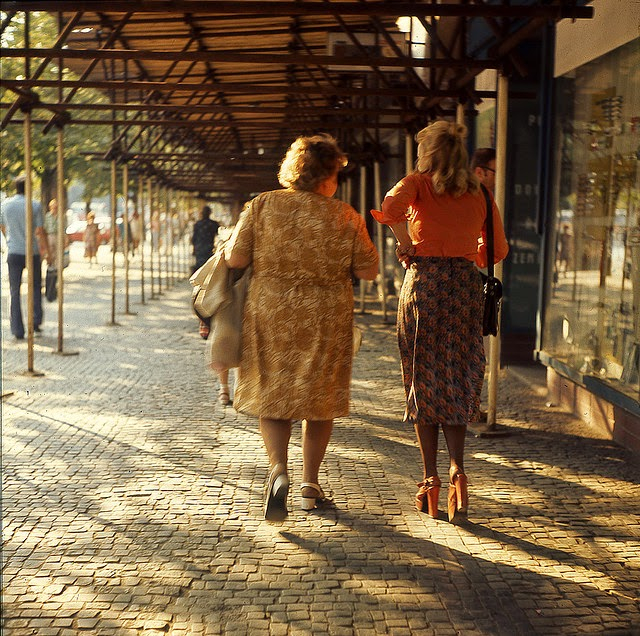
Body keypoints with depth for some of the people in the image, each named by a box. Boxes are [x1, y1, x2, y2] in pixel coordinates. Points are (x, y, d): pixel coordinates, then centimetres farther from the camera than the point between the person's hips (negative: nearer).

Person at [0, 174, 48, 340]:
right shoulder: (35, 206, -9)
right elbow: (40, 232, -11)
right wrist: (46, 250, 0)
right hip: (32, 252, -2)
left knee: (14, 292, 5)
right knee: (36, 287, 19)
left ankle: (17, 330, 2)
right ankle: (36, 321, 14)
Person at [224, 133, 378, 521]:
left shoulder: (262, 205, -5)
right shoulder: (346, 217, -6)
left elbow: (235, 259, -6)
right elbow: (369, 271, -1)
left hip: (271, 314, 0)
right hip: (326, 318, 0)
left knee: (272, 393, 11)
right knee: (321, 397, 14)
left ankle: (278, 468, -12)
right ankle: (310, 484, 21)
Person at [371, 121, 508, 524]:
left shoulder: (419, 183, 1)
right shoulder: (480, 195, 11)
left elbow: (392, 205, -21)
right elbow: (498, 251, 15)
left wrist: (405, 245, -7)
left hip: (424, 282, -3)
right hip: (467, 285, 3)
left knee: (424, 384, 6)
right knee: (457, 385, 10)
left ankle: (431, 480, 7)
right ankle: (457, 468, -10)